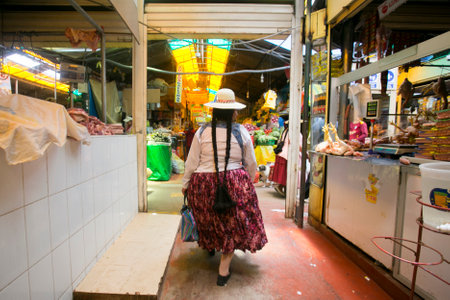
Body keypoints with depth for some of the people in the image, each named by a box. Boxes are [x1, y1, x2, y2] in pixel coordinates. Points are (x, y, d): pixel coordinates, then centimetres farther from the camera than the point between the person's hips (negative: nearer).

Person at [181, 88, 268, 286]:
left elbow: (192, 163, -2)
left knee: (210, 219, 26)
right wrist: (248, 183, 22)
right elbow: (251, 164, 5)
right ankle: (223, 270, 20)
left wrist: (185, 184, 12)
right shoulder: (241, 132, -3)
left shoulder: (202, 131, -5)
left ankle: (210, 246, 52)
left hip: (204, 184, 1)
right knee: (233, 224, 15)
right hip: (234, 184, -1)